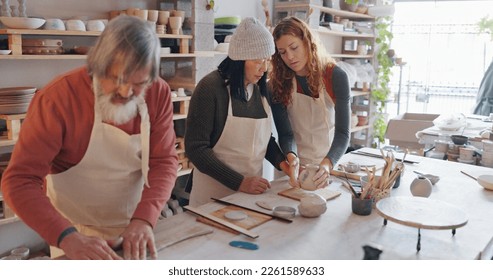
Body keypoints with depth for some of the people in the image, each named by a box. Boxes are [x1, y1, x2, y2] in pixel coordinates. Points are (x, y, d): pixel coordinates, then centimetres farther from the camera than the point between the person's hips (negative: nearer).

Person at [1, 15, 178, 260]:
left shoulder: (159, 94, -13)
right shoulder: (58, 97, -23)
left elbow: (164, 161, -12)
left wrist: (144, 219, -27)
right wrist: (68, 237, -36)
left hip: (137, 224, 4)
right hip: (76, 230, -3)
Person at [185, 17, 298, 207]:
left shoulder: (262, 88, 1)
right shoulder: (210, 87, -16)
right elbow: (196, 148, -17)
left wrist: (281, 162, -5)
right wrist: (239, 182, -20)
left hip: (252, 190, 6)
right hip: (214, 193, -5)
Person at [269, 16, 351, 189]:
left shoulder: (336, 76, -11)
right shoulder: (278, 85, -8)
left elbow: (343, 132, -16)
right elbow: (285, 134, -12)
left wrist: (327, 165, -33)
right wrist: (291, 159, -32)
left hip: (329, 163, 0)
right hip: (294, 166, 1)